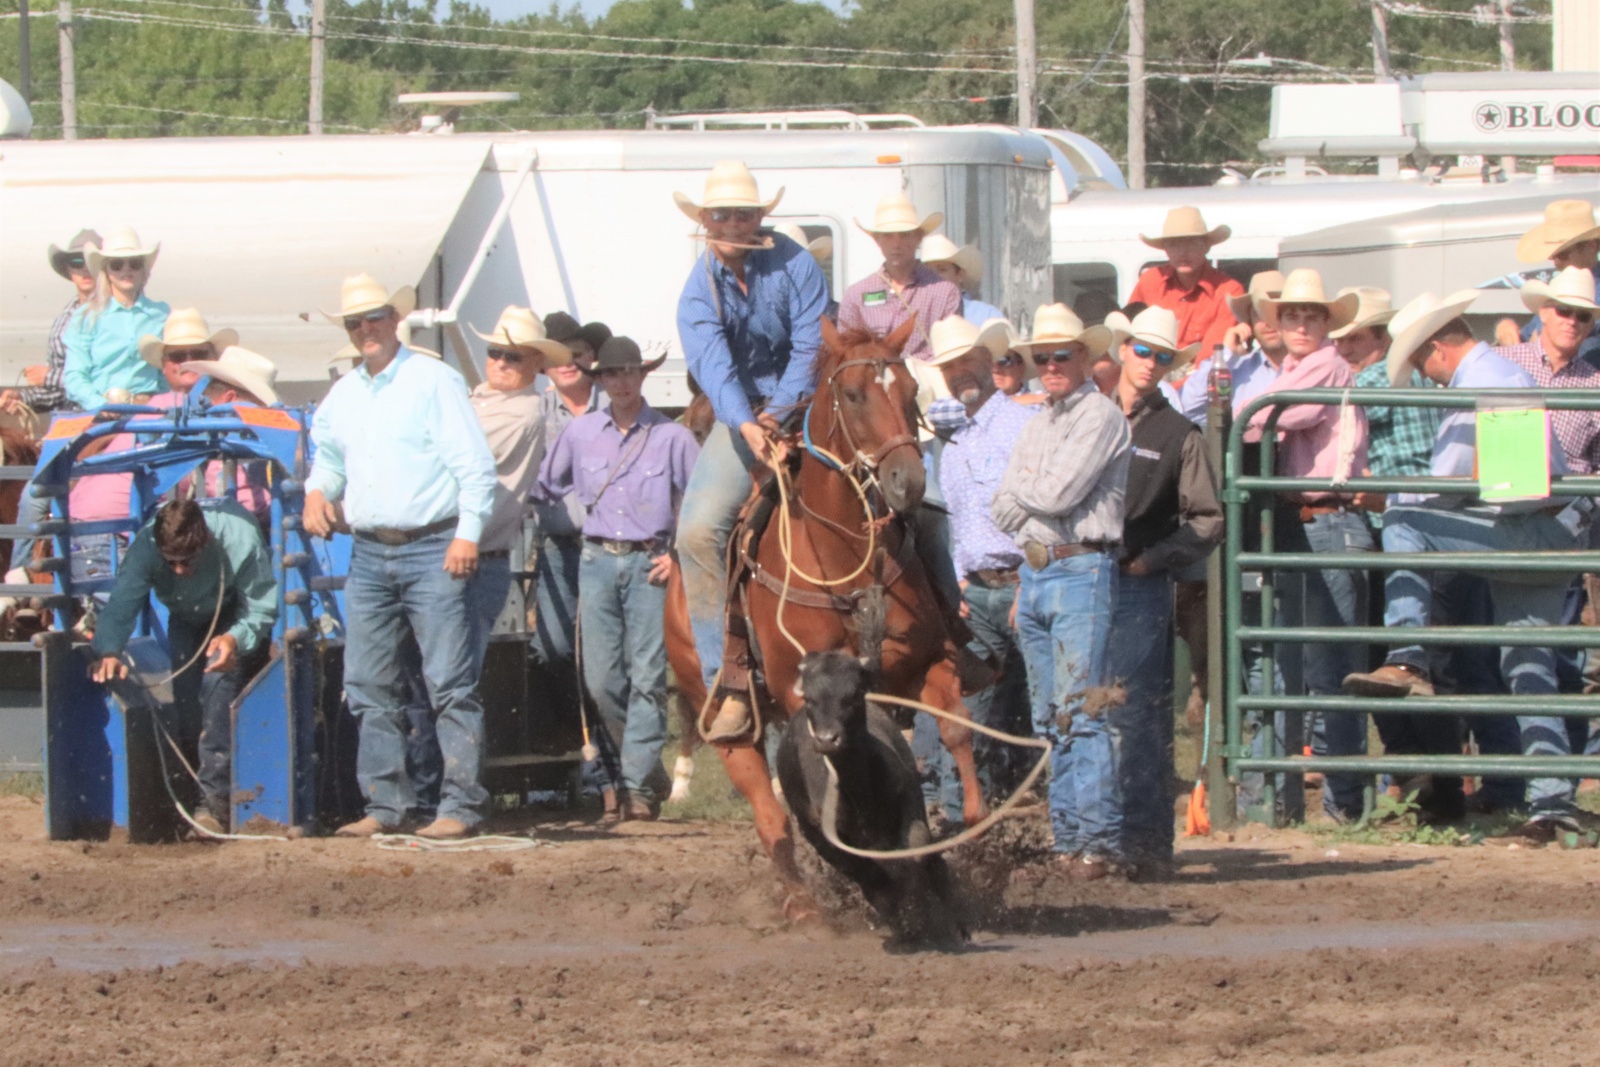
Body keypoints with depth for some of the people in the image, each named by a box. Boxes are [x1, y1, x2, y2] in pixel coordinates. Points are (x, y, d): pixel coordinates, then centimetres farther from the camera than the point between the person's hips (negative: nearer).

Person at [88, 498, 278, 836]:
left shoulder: (240, 541, -41)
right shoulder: (146, 546, -34)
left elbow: (262, 609, -36)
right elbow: (121, 605, -38)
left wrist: (236, 639, -56)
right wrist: (108, 652, -56)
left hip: (236, 619, -4)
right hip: (188, 620, 4)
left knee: (220, 681, -26)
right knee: (184, 702, -6)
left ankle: (217, 800, -26)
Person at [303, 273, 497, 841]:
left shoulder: (434, 381, -2)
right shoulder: (342, 395, 16)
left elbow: (475, 465, -6)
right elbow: (329, 457, 28)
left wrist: (468, 534, -15)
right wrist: (317, 492, 6)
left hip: (431, 549, -6)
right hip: (368, 554, 6)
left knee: (451, 683, -8)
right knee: (370, 687, 6)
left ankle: (460, 805, -8)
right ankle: (384, 805, 12)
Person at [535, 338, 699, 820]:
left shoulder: (672, 437, 1)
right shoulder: (579, 433, 8)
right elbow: (546, 488, 20)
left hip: (650, 564, -3)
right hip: (598, 562, 3)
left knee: (646, 677, -7)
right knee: (602, 680, 1)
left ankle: (637, 785, -5)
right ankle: (643, 765, 19)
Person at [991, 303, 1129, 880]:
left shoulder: (1101, 417, -6)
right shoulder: (1036, 425, 19)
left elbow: (1060, 493, -16)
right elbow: (1002, 511, 13)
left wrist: (1022, 492, 3)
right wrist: (1039, 498, -5)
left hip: (1081, 569, -8)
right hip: (1031, 573, 8)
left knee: (1079, 711, -13)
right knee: (1049, 718, 7)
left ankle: (1097, 841, -13)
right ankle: (1067, 838, 10)